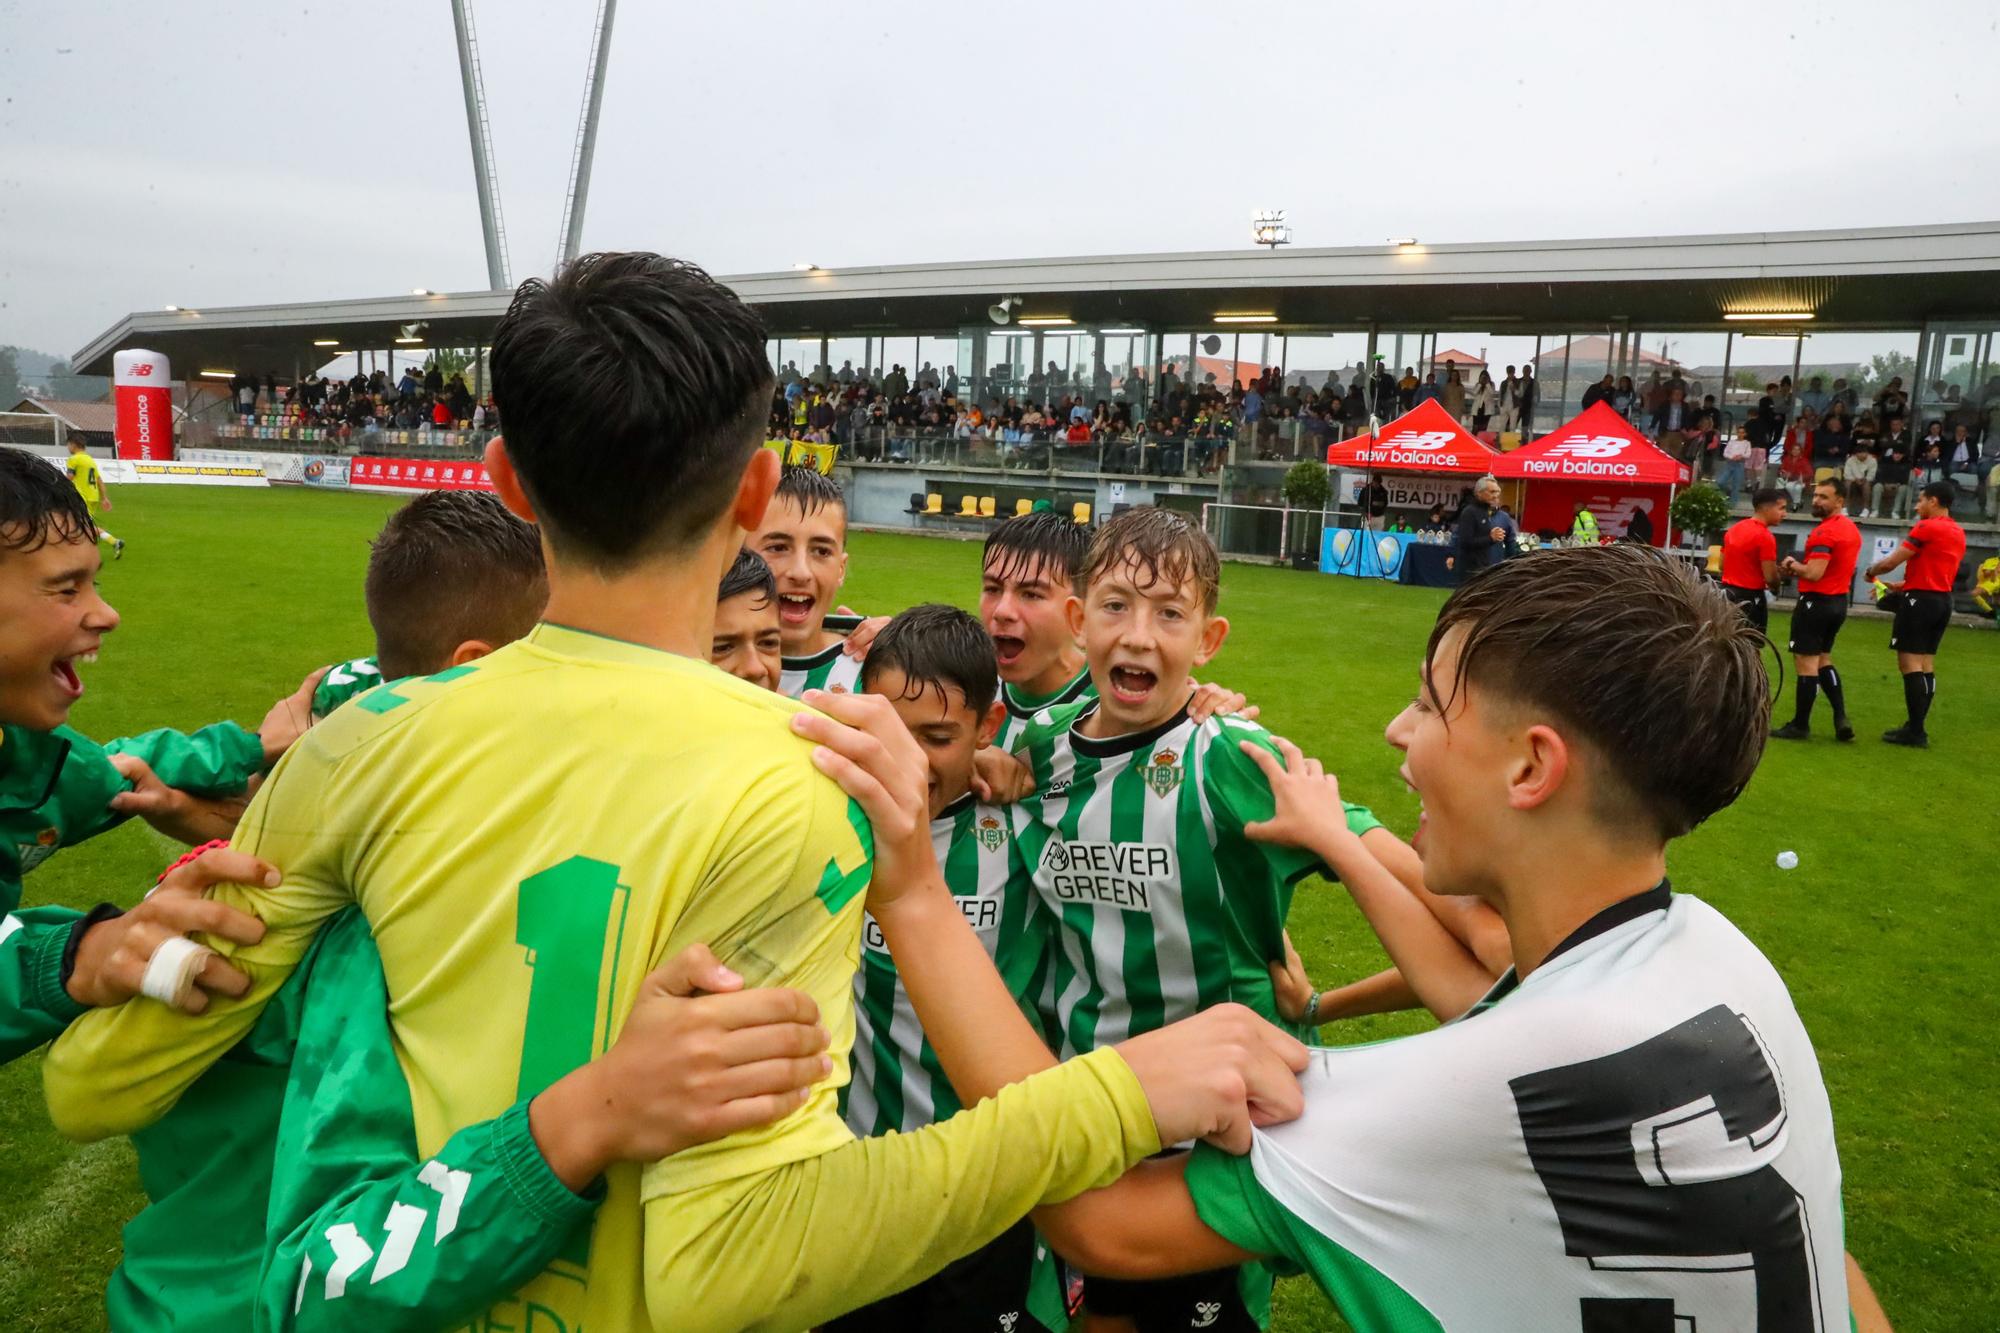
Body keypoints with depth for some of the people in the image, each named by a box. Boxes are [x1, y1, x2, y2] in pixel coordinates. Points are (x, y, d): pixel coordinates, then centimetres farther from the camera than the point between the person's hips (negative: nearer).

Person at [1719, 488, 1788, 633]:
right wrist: (1775, 587, 4)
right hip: (1749, 598, -8)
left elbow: (1722, 565, 16)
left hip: (1727, 593, 8)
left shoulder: (1734, 529, 9)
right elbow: (1770, 577, -17)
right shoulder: (1764, 536, -17)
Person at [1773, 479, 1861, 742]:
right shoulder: (1851, 528, 12)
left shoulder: (1824, 532, -20)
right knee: (1823, 659, 20)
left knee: (1806, 662, -2)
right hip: (1838, 602, 10)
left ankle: (1800, 725, 4)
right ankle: (1841, 718, 11)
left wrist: (1792, 565, -7)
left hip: (1816, 602, -10)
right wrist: (1801, 567, 10)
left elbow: (1814, 573, -26)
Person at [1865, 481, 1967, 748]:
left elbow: (1891, 562, -11)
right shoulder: (1958, 532, 14)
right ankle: (1916, 727, 14)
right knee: (1926, 665, 11)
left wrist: (1871, 572, 8)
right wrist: (1904, 586, 23)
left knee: (1910, 663, -7)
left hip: (1920, 600, -9)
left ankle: (1915, 732, -9)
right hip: (1943, 599, 9)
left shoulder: (1927, 527, -13)